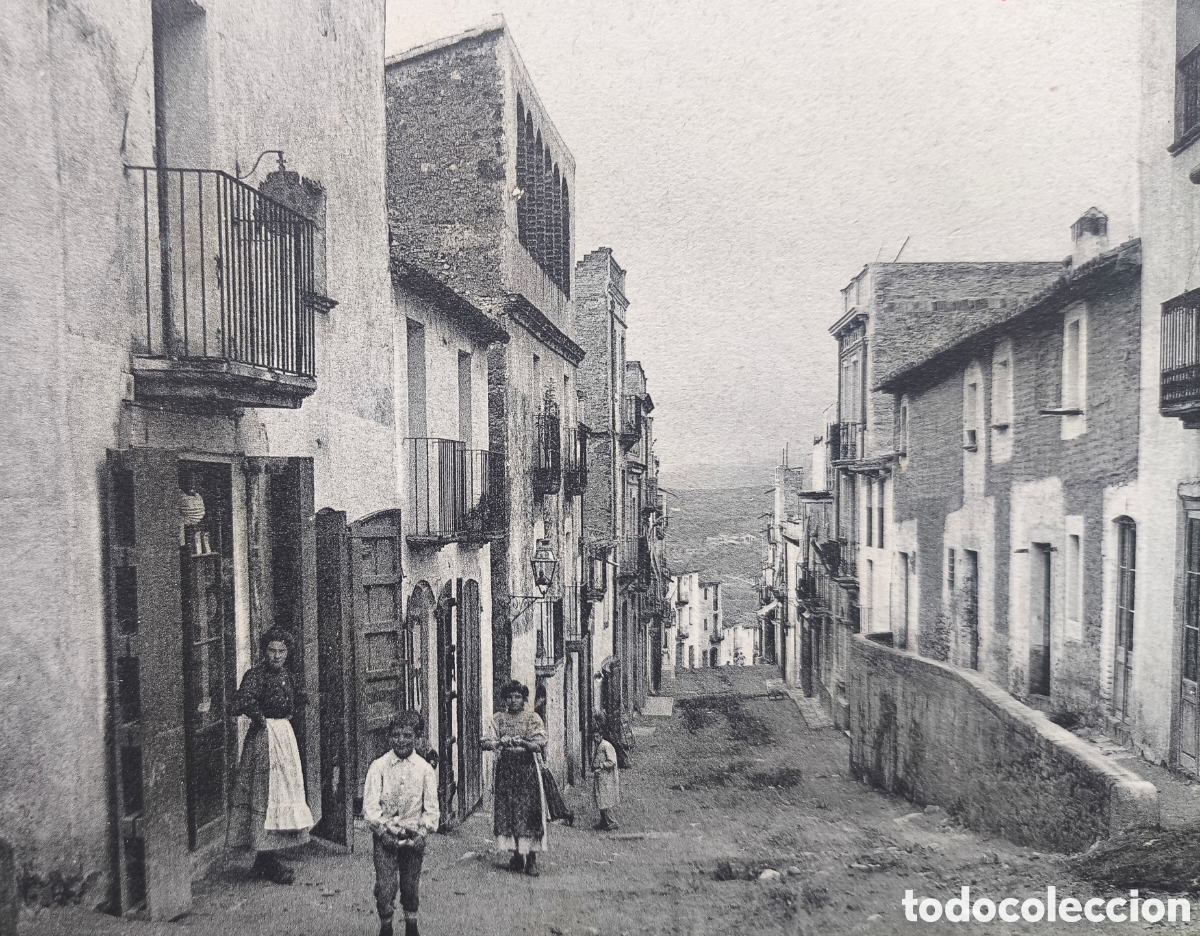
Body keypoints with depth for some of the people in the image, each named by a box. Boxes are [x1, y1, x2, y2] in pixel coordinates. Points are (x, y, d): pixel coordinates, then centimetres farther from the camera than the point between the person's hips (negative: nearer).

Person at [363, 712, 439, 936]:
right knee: (385, 887, -4)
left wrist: (422, 833, -8)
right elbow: (370, 805, -6)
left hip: (414, 838, 1)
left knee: (411, 886, 10)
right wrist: (383, 831, -13)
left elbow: (431, 808, 2)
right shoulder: (378, 766, -5)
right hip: (386, 836, -1)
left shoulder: (425, 768, 0)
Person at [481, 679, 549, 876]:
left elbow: (540, 745, -7)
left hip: (527, 768, -2)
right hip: (505, 767, 2)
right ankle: (517, 855, 12)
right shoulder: (498, 718, 9)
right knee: (506, 811, 0)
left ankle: (531, 858, -2)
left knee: (529, 810, -7)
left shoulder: (533, 718, 2)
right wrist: (500, 742, -20)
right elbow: (485, 742, -1)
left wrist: (522, 742, -23)